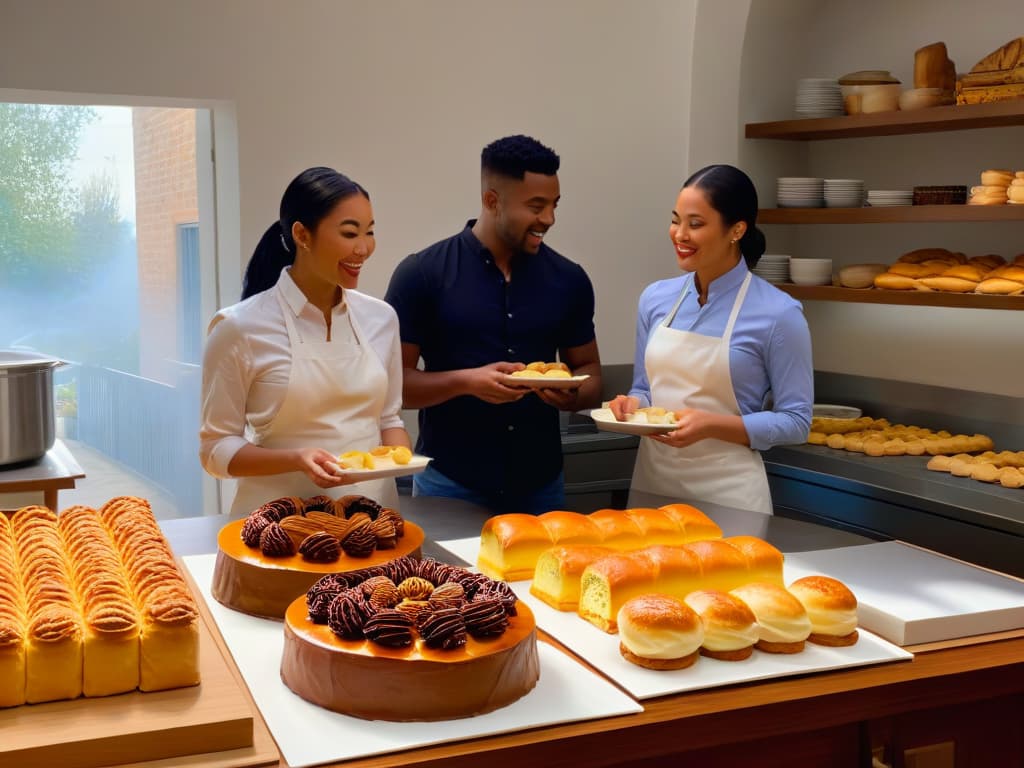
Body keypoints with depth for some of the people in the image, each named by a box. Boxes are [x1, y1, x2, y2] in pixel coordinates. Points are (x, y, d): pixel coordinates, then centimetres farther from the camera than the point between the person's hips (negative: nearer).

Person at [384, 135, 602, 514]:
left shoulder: (567, 280, 2)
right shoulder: (422, 274, -8)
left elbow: (589, 372, 11)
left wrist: (573, 394, -12)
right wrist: (467, 381, -22)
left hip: (541, 485, 3)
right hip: (449, 486, -3)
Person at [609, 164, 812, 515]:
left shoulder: (778, 314, -12)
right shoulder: (655, 298, 3)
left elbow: (795, 422, -9)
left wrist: (712, 425, -21)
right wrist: (633, 405, -8)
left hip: (727, 491, -4)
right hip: (651, 481, 5)